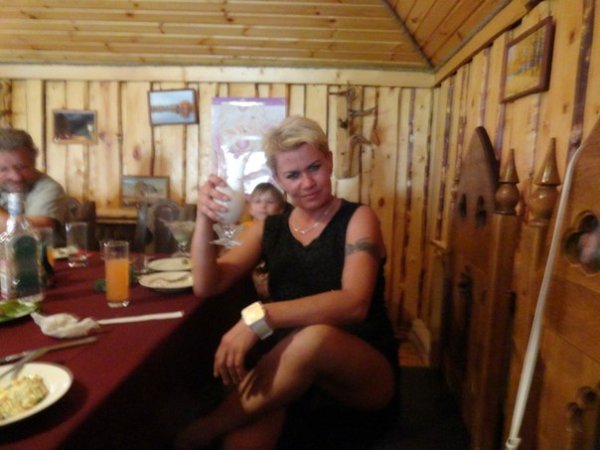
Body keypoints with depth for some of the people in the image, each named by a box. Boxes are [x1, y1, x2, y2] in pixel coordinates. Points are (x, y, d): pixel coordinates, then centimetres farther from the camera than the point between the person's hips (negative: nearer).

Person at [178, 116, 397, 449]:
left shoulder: (358, 219, -5)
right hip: (284, 367, 1)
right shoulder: (270, 228, 8)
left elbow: (354, 303, -23)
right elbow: (207, 287, 1)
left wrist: (258, 317, -34)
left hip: (366, 371, 0)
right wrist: (205, 219, -14)